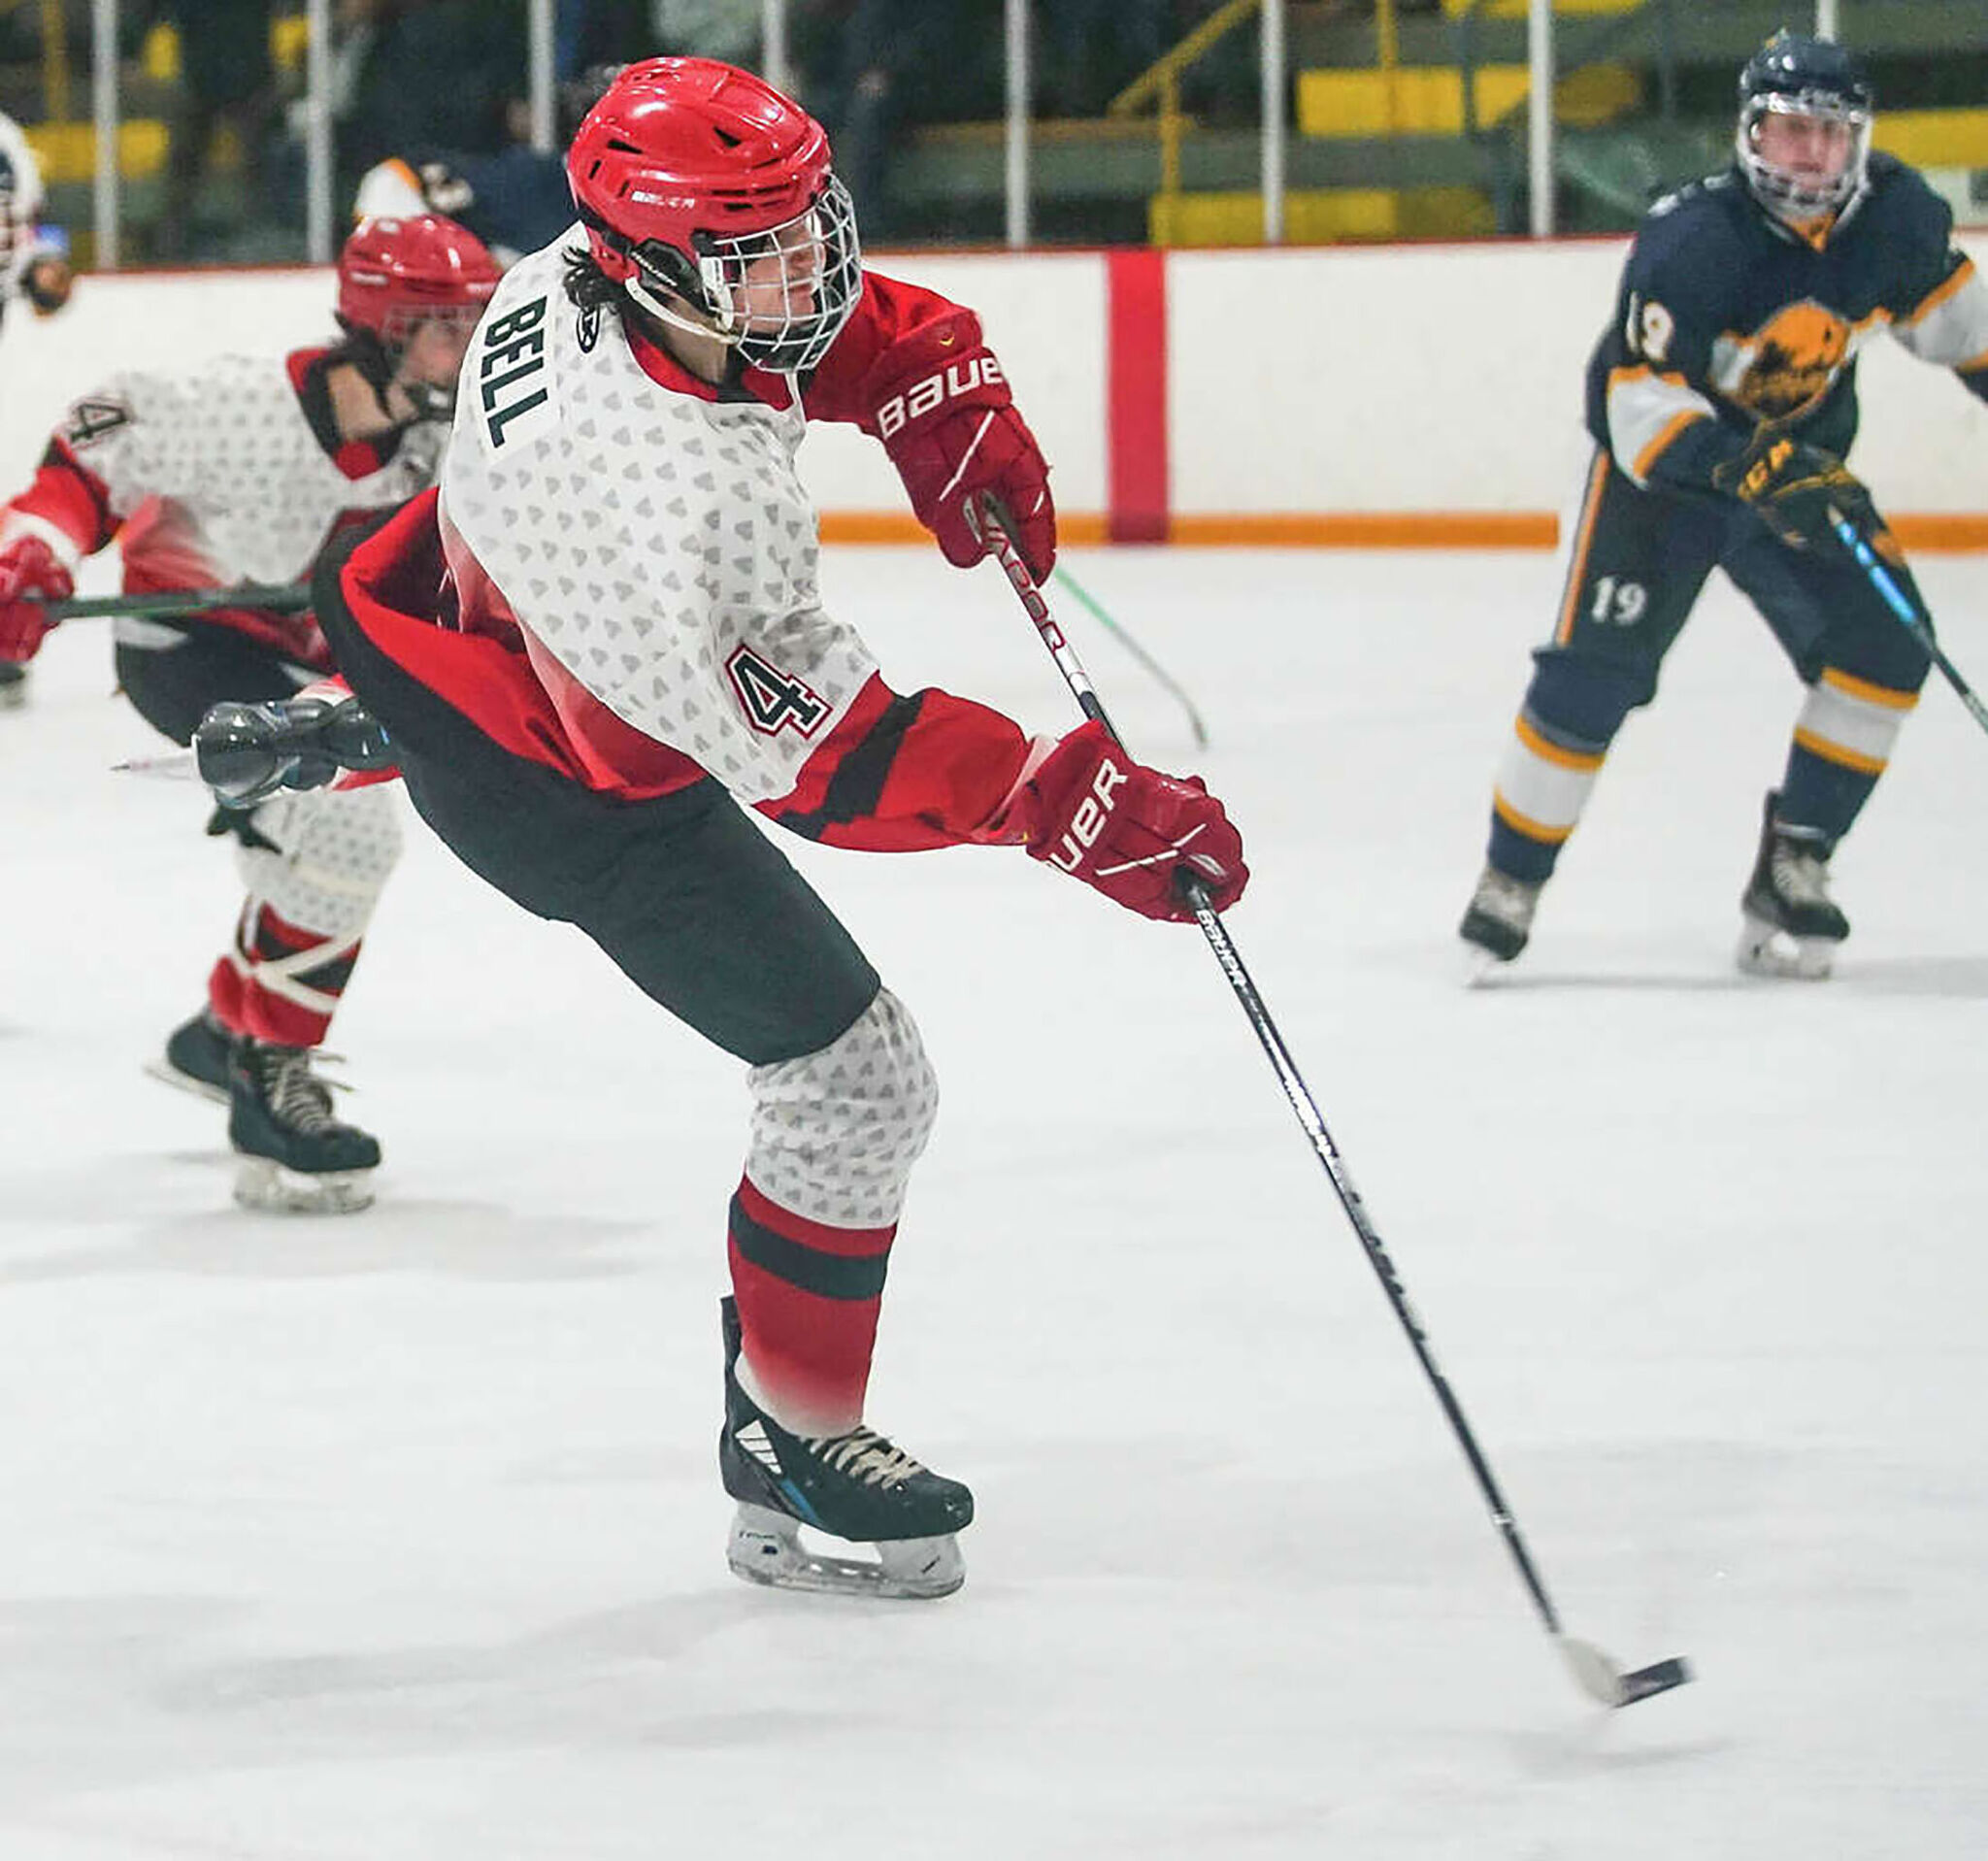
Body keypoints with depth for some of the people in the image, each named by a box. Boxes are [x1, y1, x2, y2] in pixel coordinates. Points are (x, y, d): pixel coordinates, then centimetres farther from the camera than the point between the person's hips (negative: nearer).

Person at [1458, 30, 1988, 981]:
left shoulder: (1895, 216, -12)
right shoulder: (1689, 242, -29)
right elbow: (1642, 406, -33)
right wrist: (1751, 470, -46)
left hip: (1802, 464, 5)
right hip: (1658, 468, -5)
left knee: (1884, 645, -12)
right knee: (1589, 679, -12)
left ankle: (1790, 871, -2)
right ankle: (1509, 886, 5)